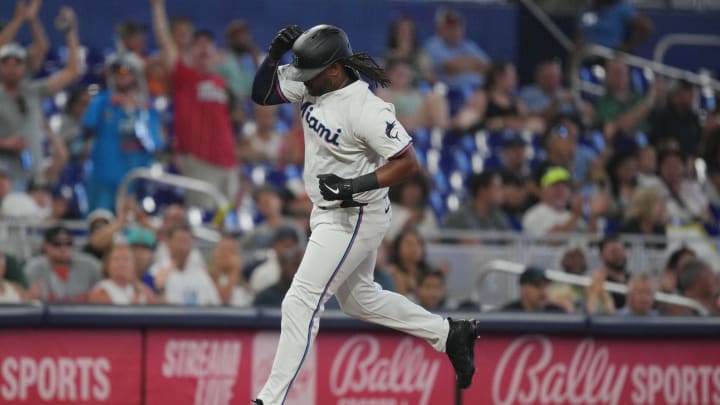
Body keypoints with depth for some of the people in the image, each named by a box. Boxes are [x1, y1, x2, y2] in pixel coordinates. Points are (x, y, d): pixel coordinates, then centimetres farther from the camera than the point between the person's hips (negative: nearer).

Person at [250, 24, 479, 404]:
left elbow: (408, 163, -25)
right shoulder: (312, 85, -4)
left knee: (300, 302, -9)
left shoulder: (366, 110, -27)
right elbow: (262, 92, 2)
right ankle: (449, 334, 33)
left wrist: (356, 185, -33)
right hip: (328, 214, 10)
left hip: (354, 219, -10)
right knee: (358, 298, 23)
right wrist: (275, 54, -16)